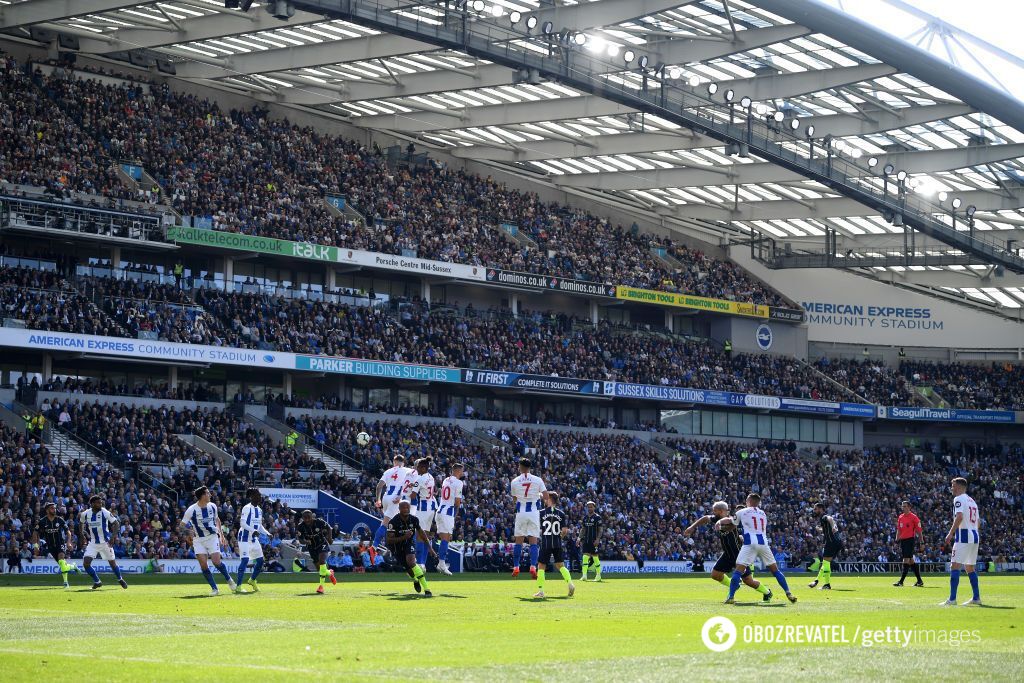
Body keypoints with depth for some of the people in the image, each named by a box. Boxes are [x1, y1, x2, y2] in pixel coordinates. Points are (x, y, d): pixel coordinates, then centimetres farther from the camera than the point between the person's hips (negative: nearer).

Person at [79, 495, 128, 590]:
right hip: (93, 542, 2)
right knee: (86, 563, -11)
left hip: (105, 542, -2)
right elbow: (81, 523, 17)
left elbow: (116, 524, -8)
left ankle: (120, 579, 32)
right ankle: (97, 582, 8)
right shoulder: (85, 514, -5)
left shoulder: (105, 513, -13)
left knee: (112, 563, 6)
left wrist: (112, 537, -16)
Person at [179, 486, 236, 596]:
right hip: (199, 539, -1)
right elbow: (182, 524, -3)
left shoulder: (212, 506, 0)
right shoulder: (192, 509, -12)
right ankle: (214, 588, 0)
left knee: (216, 562, -10)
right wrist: (191, 529, -18)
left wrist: (222, 535, 17)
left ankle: (229, 580, 15)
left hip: (212, 537, 1)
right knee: (203, 564, -10)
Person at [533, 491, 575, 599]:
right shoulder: (561, 514, 3)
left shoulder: (542, 513, -5)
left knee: (541, 566, 4)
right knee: (560, 565, 16)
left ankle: (540, 591, 0)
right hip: (557, 544, 3)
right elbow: (565, 530, -2)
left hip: (545, 543, -3)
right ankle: (570, 583, -3)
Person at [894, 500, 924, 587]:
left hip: (910, 540, -7)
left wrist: (922, 541, -9)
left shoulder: (913, 517, -5)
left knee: (906, 560, -11)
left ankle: (901, 581, -13)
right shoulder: (900, 517, 14)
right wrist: (897, 540, 13)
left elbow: (919, 530, -6)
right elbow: (898, 530, 19)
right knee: (911, 560, 10)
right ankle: (919, 581, 17)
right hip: (903, 540, 7)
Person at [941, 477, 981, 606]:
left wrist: (950, 534, -20)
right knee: (970, 567, 18)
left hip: (964, 536, -9)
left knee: (955, 566, -12)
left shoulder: (958, 499, -6)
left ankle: (952, 599, -20)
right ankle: (976, 598, 19)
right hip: (974, 536, 9)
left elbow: (959, 517, -21)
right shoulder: (972, 501, 21)